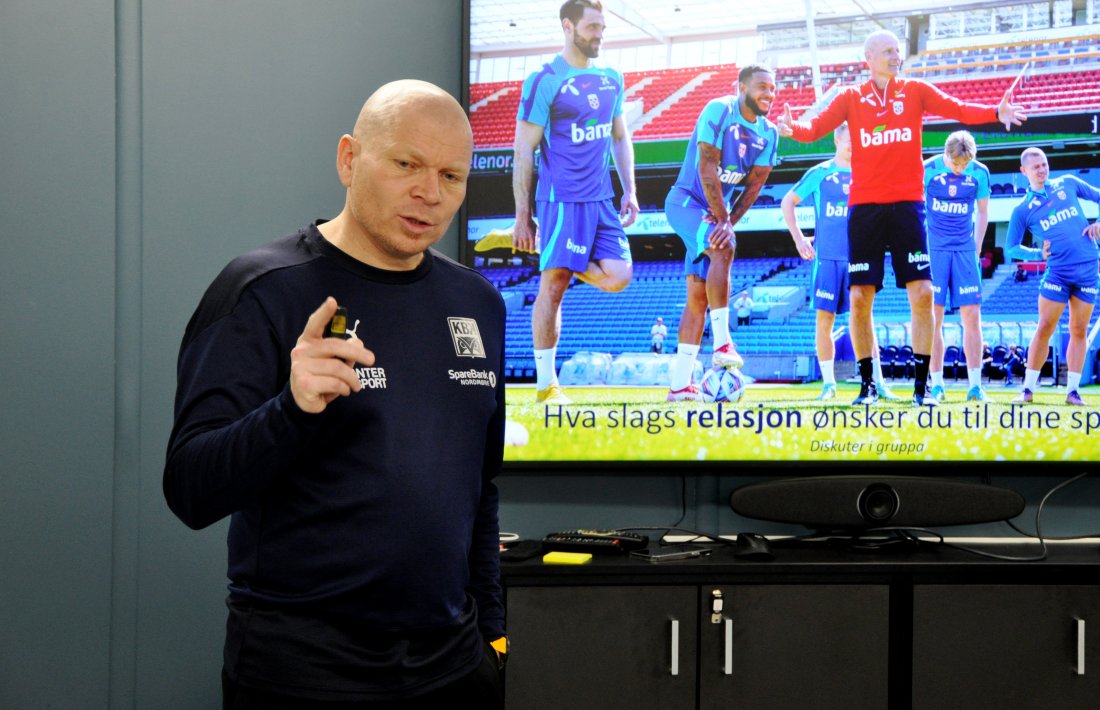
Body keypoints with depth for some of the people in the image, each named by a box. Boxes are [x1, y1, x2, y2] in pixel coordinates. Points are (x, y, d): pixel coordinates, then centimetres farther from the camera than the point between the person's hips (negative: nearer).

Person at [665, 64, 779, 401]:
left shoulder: (768, 133, 4)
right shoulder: (719, 111, -15)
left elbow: (753, 186, 2)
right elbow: (707, 168, -20)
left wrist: (729, 221, -12)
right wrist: (723, 220, -20)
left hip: (716, 212, 7)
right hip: (686, 202, -7)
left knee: (697, 296, 3)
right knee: (723, 247, -33)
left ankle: (680, 383, 3)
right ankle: (722, 343, -33)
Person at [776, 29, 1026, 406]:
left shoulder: (915, 91, 7)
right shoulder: (851, 98, 6)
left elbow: (958, 109, -5)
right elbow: (816, 127, -5)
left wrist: (996, 112, -23)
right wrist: (793, 128, -28)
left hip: (907, 203, 0)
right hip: (864, 206, 0)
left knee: (922, 293, -7)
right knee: (859, 297, -3)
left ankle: (921, 385, 2)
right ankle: (867, 383, 10)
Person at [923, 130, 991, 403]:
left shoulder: (979, 173, 0)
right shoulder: (928, 170, -7)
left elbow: (982, 212, 13)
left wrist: (976, 249, 8)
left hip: (965, 250, 2)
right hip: (934, 249, -2)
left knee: (972, 316, -3)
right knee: (934, 316, -4)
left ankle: (975, 386, 0)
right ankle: (937, 385, 3)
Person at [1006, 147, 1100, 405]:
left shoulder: (1068, 184, 7)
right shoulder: (1023, 209, 2)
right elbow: (1011, 248, 5)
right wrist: (1038, 253, -8)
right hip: (1057, 272, -2)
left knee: (1079, 331, 3)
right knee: (1044, 328, -6)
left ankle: (1073, 390, 8)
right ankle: (1028, 389, 0)